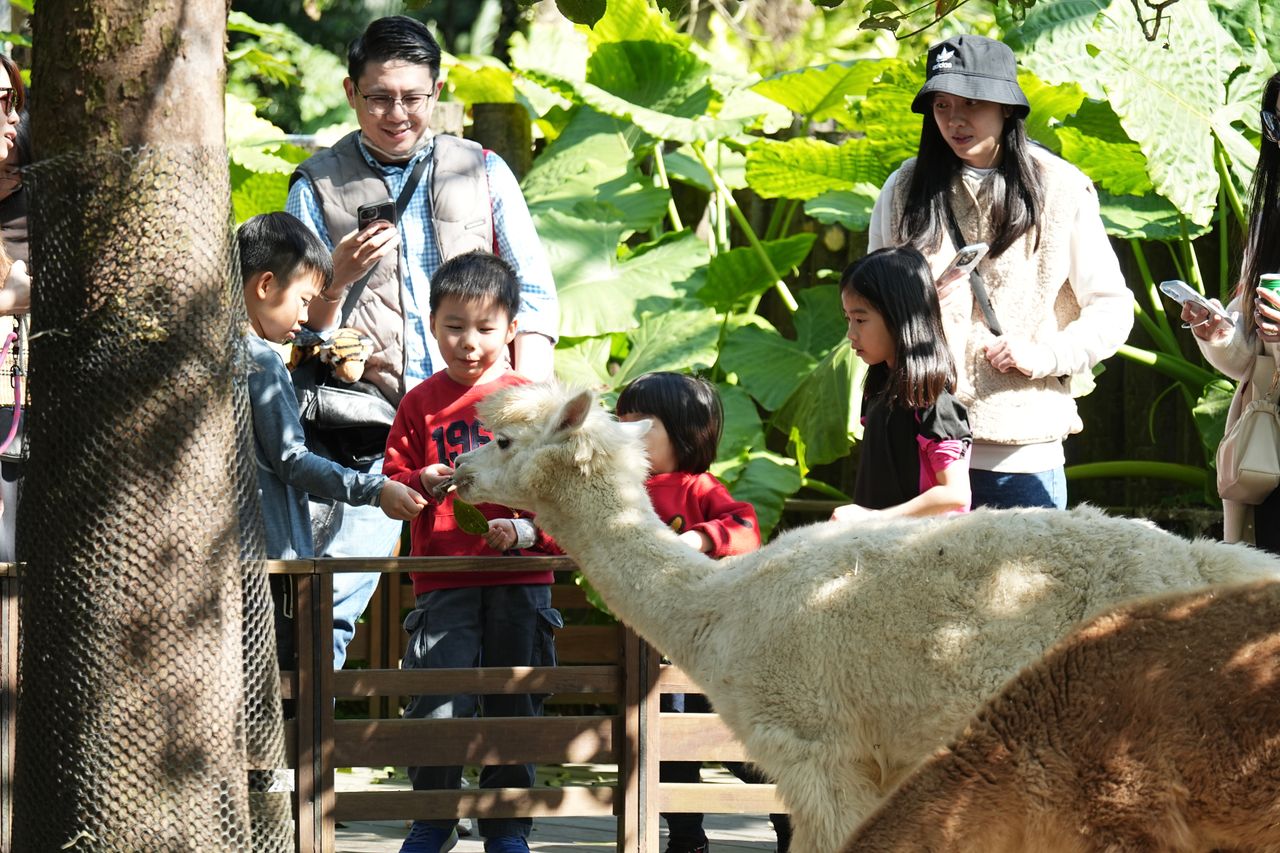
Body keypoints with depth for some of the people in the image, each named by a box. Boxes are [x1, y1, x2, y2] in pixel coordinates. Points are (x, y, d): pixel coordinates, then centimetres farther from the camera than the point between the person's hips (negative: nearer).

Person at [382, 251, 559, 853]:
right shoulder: (421, 403, 9)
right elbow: (392, 478, 9)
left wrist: (525, 530, -14)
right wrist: (424, 481, -13)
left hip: (518, 579, 0)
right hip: (443, 581, 0)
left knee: (513, 706, 6)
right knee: (436, 704, -9)